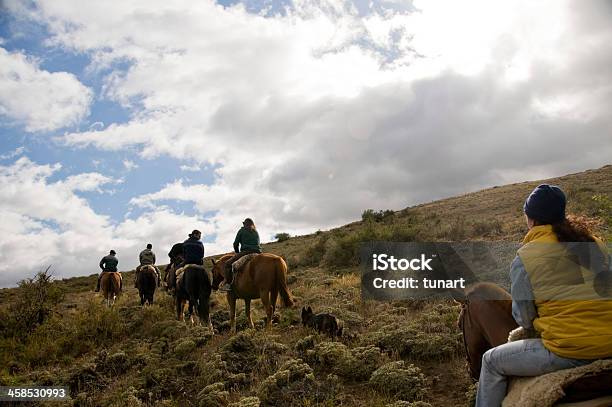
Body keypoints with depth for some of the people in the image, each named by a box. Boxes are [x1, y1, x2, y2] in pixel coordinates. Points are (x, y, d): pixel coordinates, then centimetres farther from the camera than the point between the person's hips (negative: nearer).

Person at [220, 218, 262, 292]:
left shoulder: (242, 230, 10)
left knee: (227, 264, -2)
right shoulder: (256, 232, 25)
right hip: (257, 253, 6)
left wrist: (237, 253, 26)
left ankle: (227, 284, -18)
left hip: (245, 252, -6)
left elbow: (235, 244, 10)